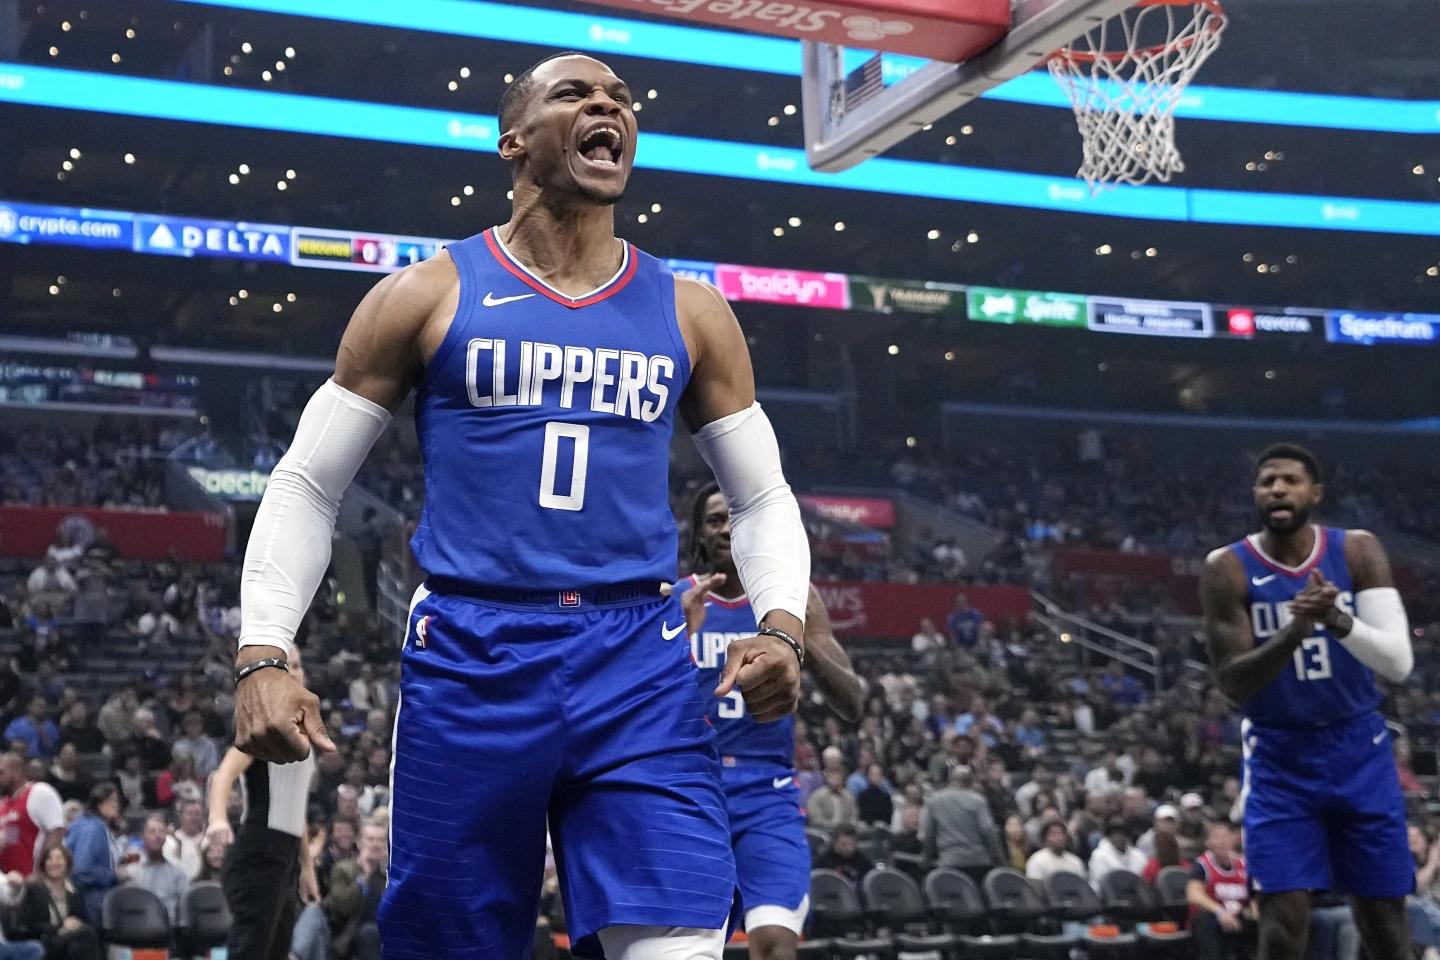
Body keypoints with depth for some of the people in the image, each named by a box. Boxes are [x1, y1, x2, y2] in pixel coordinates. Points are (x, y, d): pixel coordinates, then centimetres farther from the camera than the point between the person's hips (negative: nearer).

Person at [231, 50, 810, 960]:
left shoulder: (690, 312, 11)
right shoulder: (429, 294, 4)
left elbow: (763, 497, 15)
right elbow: (307, 484, 6)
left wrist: (783, 626, -5)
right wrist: (263, 656, -7)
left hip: (641, 667, 1)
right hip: (469, 662, -1)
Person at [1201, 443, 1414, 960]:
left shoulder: (1358, 551, -5)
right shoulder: (1228, 570, -9)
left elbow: (1399, 662, -12)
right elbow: (1231, 682, -14)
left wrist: (1337, 620, -31)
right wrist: (1294, 632, -30)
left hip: (1360, 752, 2)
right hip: (1280, 758, -2)